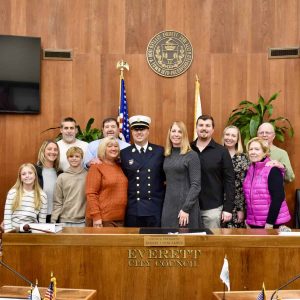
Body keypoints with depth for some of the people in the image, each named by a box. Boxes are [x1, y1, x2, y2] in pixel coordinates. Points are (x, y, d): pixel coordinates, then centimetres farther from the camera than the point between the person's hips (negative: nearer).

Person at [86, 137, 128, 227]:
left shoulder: (120, 167, 13)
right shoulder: (96, 167, -3)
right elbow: (91, 194, -9)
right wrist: (96, 217, -15)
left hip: (121, 218, 5)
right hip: (104, 219, -5)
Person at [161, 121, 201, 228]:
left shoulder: (192, 155, -7)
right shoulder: (167, 156, 10)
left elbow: (196, 185, -12)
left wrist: (186, 209, -17)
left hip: (186, 206, -5)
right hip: (168, 205, 5)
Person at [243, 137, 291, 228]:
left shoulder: (273, 170, -12)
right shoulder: (249, 169, 7)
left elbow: (278, 197, -17)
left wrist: (270, 222, -19)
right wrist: (248, 220, 12)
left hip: (272, 221, -6)